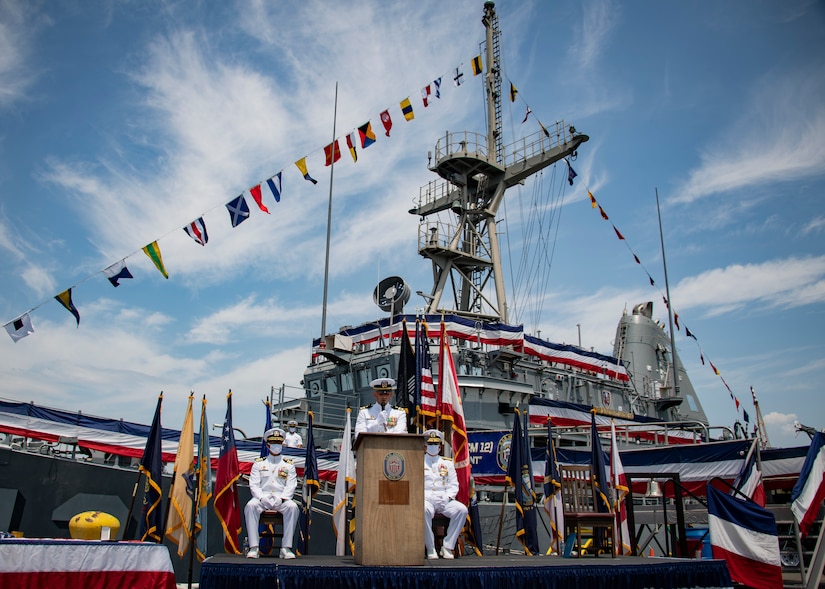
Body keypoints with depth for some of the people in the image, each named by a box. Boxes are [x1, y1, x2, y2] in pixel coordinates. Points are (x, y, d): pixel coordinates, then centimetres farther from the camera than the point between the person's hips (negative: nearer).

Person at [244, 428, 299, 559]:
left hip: (281, 499, 0)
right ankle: (253, 547, -31)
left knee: (293, 507, -32)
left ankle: (286, 547, -31)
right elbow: (253, 485, 5)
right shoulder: (258, 464, 15)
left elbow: (291, 486, 4)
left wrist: (281, 498, -16)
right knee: (250, 506, -33)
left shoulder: (289, 465, 14)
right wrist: (262, 498, -15)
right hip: (262, 498, 0)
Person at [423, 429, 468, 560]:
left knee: (462, 509, -26)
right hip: (426, 499, -3)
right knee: (424, 510, -38)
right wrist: (423, 496, -12)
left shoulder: (447, 463, 20)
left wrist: (448, 496, -5)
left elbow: (454, 485, 14)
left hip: (444, 500, 3)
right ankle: (430, 549, -26)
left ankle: (447, 547, -18)